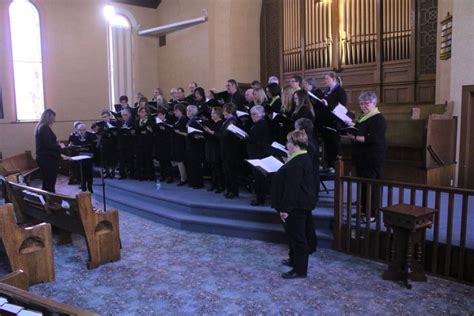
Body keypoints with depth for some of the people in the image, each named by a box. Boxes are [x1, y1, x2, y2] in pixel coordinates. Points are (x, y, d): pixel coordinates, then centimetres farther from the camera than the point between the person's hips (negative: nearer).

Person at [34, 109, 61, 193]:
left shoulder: (39, 126, 13)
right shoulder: (45, 127, -17)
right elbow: (48, 145, -23)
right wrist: (59, 146, -7)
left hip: (43, 158, 10)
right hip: (48, 159, -10)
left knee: (46, 183, 15)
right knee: (50, 184, -5)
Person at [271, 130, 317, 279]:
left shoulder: (296, 163, -24)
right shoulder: (303, 158, 10)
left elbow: (292, 188, -26)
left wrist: (285, 208, -23)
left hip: (296, 205, -11)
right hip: (301, 204, 11)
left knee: (297, 236, 0)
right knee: (294, 233, 24)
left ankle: (300, 270, 12)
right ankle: (294, 260, 40)